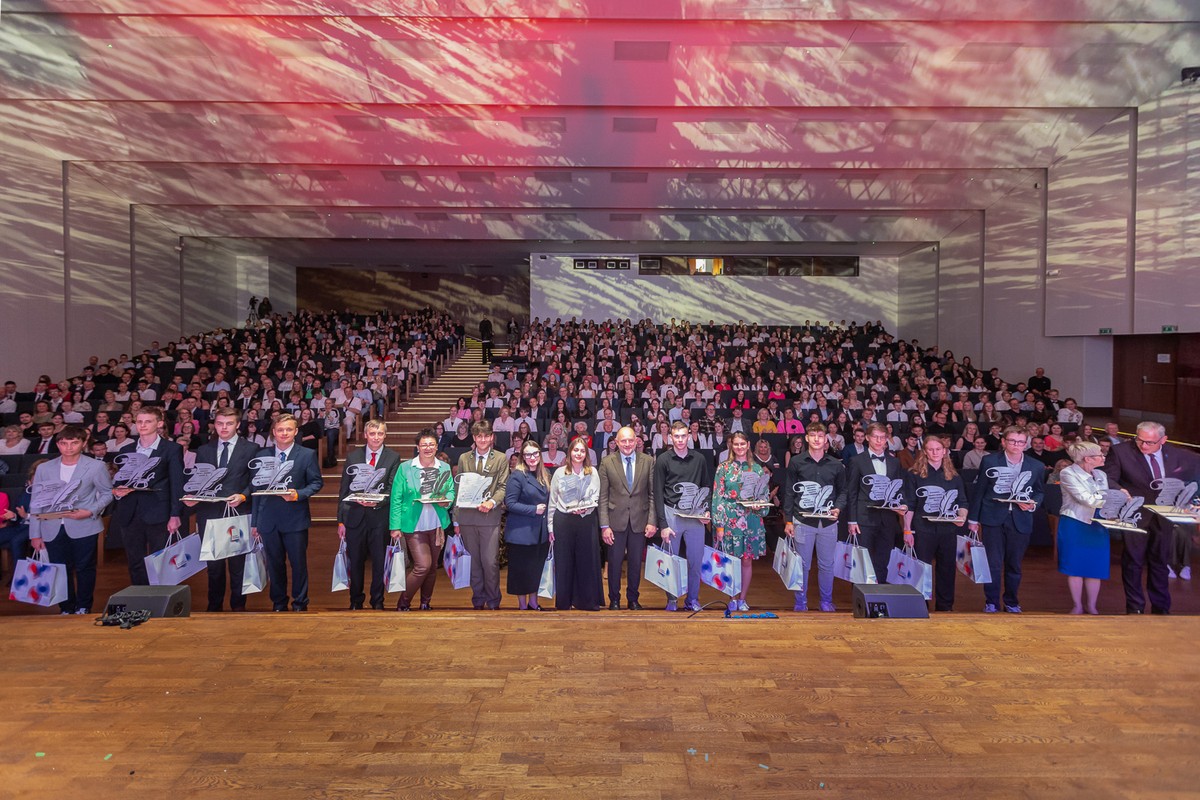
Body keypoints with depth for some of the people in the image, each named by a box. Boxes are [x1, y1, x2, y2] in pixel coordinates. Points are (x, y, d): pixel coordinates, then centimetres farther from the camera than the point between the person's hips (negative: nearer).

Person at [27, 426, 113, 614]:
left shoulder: (96, 467, -3)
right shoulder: (44, 468, 5)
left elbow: (107, 493, 3)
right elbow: (36, 503, 8)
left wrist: (91, 511, -14)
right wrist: (35, 534, 5)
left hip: (84, 527, -2)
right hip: (53, 529, 3)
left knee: (84, 569, 6)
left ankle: (83, 608, 21)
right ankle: (66, 608, 23)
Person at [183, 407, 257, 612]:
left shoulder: (251, 449, 1)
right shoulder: (203, 450, 12)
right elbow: (196, 481, 12)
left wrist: (243, 496, -17)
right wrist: (191, 498, -6)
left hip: (237, 513, -3)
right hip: (209, 513, 3)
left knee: (237, 563, 4)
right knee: (213, 564, 11)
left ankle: (238, 606, 17)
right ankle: (214, 606, 24)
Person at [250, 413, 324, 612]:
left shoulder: (307, 455, 0)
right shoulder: (262, 455, 7)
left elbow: (317, 482, 1)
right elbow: (257, 488, 7)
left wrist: (298, 494, -17)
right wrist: (255, 521, 7)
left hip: (295, 519, -2)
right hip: (268, 519, 3)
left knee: (298, 563, 4)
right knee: (274, 564, 12)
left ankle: (300, 603, 19)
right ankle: (278, 603, 26)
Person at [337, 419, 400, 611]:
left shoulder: (393, 457, 1)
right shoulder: (353, 456, 6)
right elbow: (344, 489, 6)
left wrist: (377, 501, -23)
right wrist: (341, 520, 3)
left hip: (380, 516, -2)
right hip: (355, 516, 2)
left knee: (379, 561, 6)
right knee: (355, 561, 11)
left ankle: (377, 601, 22)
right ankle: (355, 600, 27)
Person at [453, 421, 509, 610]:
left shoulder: (501, 459, 4)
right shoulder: (464, 458, 10)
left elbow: (503, 487, 0)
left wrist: (492, 502, -21)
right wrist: (456, 519, 8)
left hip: (490, 517, -2)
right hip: (467, 517, 2)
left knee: (490, 562, -4)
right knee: (473, 561, 9)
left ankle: (493, 601, 13)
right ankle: (478, 600, 22)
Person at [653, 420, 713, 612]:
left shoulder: (699, 459, 7)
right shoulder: (663, 460, -1)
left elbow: (707, 486, 15)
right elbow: (658, 494, -3)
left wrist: (707, 510, -2)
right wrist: (663, 524, -8)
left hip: (695, 515, 2)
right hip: (672, 513, -2)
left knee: (696, 559, 5)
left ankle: (692, 599, 20)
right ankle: (672, 599, 18)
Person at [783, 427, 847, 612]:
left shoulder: (836, 464, 5)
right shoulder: (796, 462, -1)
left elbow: (842, 490, 13)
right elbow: (789, 493, 2)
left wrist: (838, 508, -7)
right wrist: (788, 521, -1)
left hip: (828, 522, 2)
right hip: (803, 521, -2)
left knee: (826, 564, 11)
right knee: (802, 564, 5)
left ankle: (826, 601, 26)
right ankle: (800, 602, 19)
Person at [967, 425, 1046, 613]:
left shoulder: (1037, 466, 3)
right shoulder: (989, 461, -3)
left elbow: (1040, 491, 15)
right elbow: (978, 490, 1)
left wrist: (1033, 504, -9)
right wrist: (973, 519, 1)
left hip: (1020, 521, 2)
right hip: (993, 518, -2)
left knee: (1014, 564, 11)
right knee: (993, 563, 0)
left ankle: (1012, 602, 26)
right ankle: (991, 602, 13)